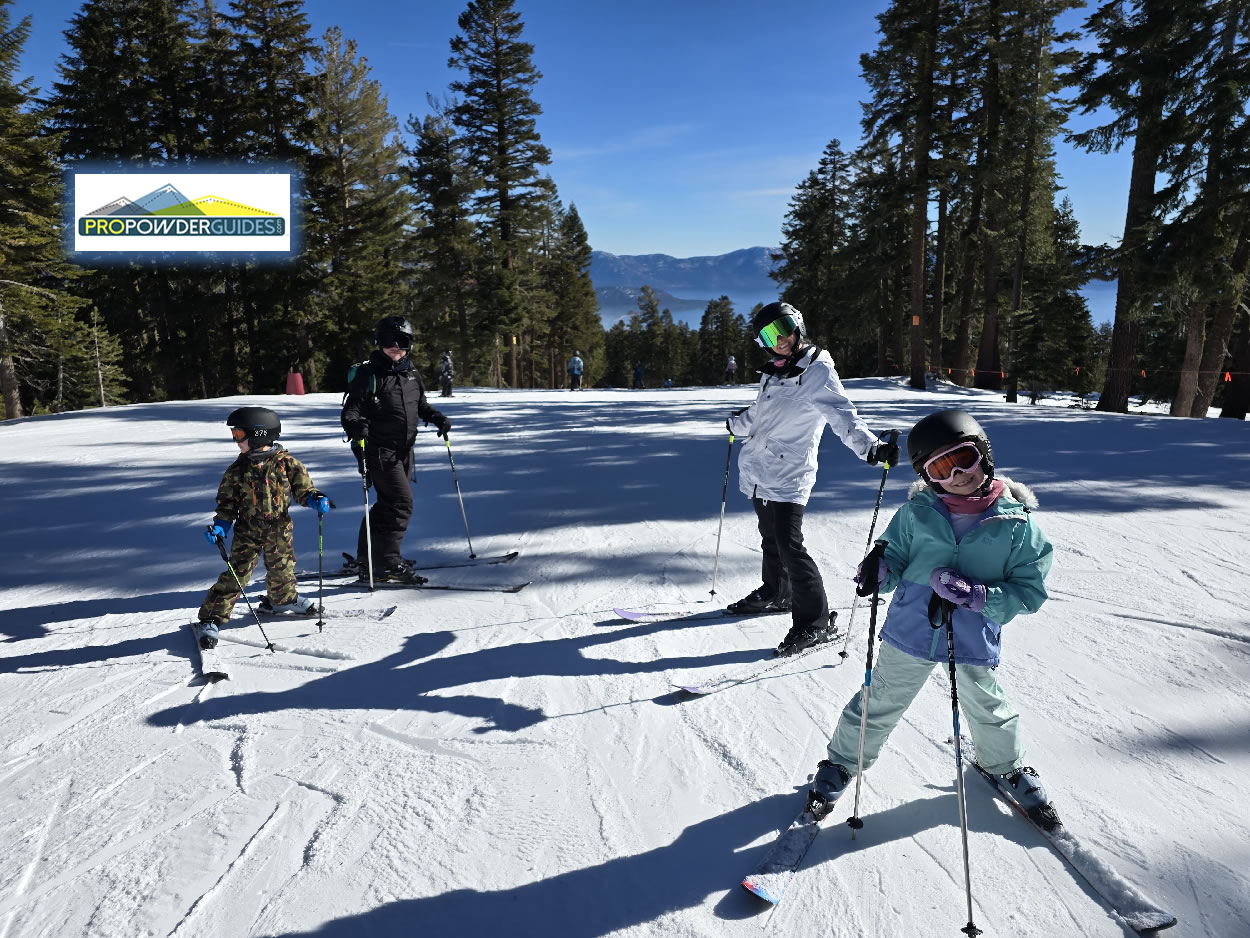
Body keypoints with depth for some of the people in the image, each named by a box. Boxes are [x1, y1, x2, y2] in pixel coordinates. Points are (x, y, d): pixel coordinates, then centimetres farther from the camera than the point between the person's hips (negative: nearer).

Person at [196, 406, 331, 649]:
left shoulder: (286, 462, -6)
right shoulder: (238, 469, -1)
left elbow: (303, 487, -1)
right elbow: (228, 503, 4)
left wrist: (315, 499, -22)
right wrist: (220, 526, -9)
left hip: (279, 528, 0)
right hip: (248, 530, 0)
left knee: (281, 568, 12)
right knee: (237, 572, -5)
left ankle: (283, 599, 41)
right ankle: (212, 618, 3)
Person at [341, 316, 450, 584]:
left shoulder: (411, 374, 12)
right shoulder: (368, 374, -8)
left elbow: (420, 404, 26)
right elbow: (350, 411, -11)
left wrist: (436, 417, 8)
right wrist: (357, 429, -31)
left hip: (404, 450, 7)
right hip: (380, 451, -7)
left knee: (389, 504, 13)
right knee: (401, 502, -15)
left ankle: (367, 559, 26)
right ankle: (387, 564, -8)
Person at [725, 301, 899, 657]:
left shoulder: (818, 373, -11)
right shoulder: (773, 373, 12)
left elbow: (843, 416, -22)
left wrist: (871, 446, -39)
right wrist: (736, 423, 47)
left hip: (788, 476, -7)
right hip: (758, 470, 7)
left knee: (790, 546, -11)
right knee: (771, 539, 19)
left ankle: (815, 621, -1)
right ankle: (775, 594, 38)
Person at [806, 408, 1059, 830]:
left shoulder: (1017, 521, -10)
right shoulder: (917, 511, -9)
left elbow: (1030, 589, -8)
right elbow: (895, 553, 1)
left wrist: (979, 596, -25)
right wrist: (878, 570, -22)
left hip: (975, 642, 0)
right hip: (910, 631, 0)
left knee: (988, 710, 23)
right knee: (881, 703, 14)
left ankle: (1007, 766, 53)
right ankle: (843, 761, 36)